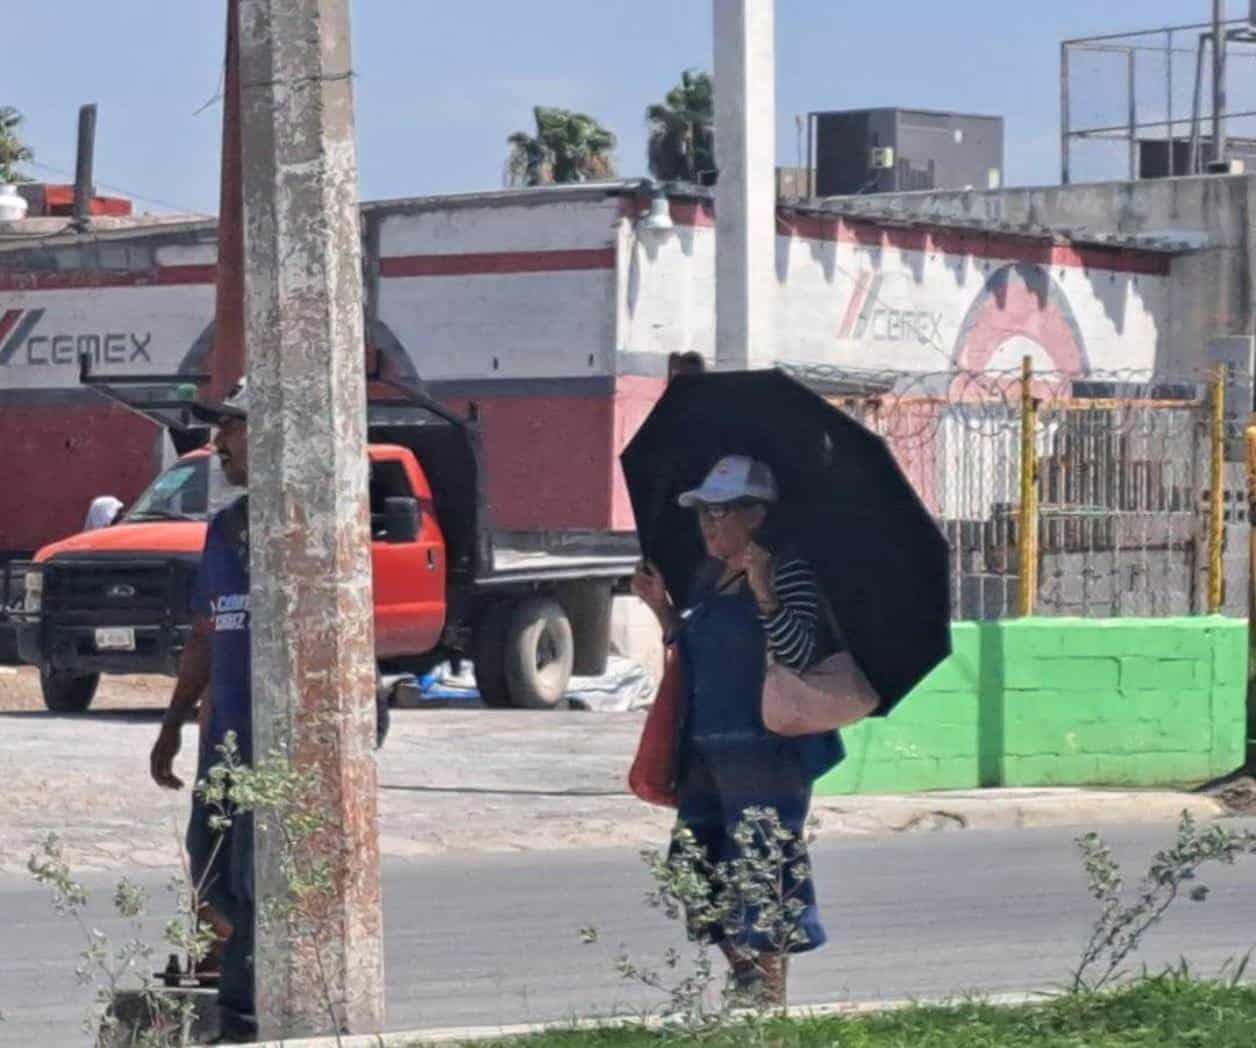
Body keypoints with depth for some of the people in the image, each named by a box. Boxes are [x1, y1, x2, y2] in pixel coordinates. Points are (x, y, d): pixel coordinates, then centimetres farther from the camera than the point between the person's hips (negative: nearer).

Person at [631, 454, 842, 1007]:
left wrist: (764, 594, -30)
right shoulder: (708, 578, 16)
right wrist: (661, 605, 12)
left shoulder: (787, 572, -8)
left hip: (765, 749, -8)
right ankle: (744, 993, 19)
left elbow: (801, 658, -18)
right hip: (704, 750, 8)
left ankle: (771, 1000, -2)